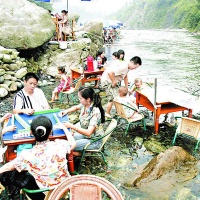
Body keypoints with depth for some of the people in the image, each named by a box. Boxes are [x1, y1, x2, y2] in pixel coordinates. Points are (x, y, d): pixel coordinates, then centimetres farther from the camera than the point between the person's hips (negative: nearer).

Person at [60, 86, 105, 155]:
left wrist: (72, 126, -35)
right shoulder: (85, 105, -9)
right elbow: (76, 107, 16)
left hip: (94, 140, -8)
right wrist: (67, 111, -2)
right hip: (85, 134, 8)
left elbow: (88, 132, -35)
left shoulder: (95, 112, -31)